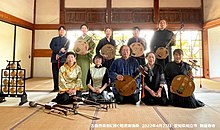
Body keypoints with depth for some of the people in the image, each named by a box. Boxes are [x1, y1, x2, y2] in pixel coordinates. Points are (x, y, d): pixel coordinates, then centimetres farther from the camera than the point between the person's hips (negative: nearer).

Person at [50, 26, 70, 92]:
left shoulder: (67, 40, 14)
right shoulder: (54, 39, 19)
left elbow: (66, 50, -1)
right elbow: (52, 46, 1)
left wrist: (59, 55, -12)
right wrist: (60, 49, -12)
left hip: (63, 59, -2)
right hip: (55, 59, 2)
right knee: (55, 74, 1)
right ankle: (56, 87, 9)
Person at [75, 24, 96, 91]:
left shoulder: (89, 38, 6)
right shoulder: (78, 38, 18)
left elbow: (92, 47, -1)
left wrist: (88, 51, -17)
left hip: (86, 58, -3)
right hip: (79, 57, 4)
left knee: (85, 73, -8)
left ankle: (85, 87, -2)